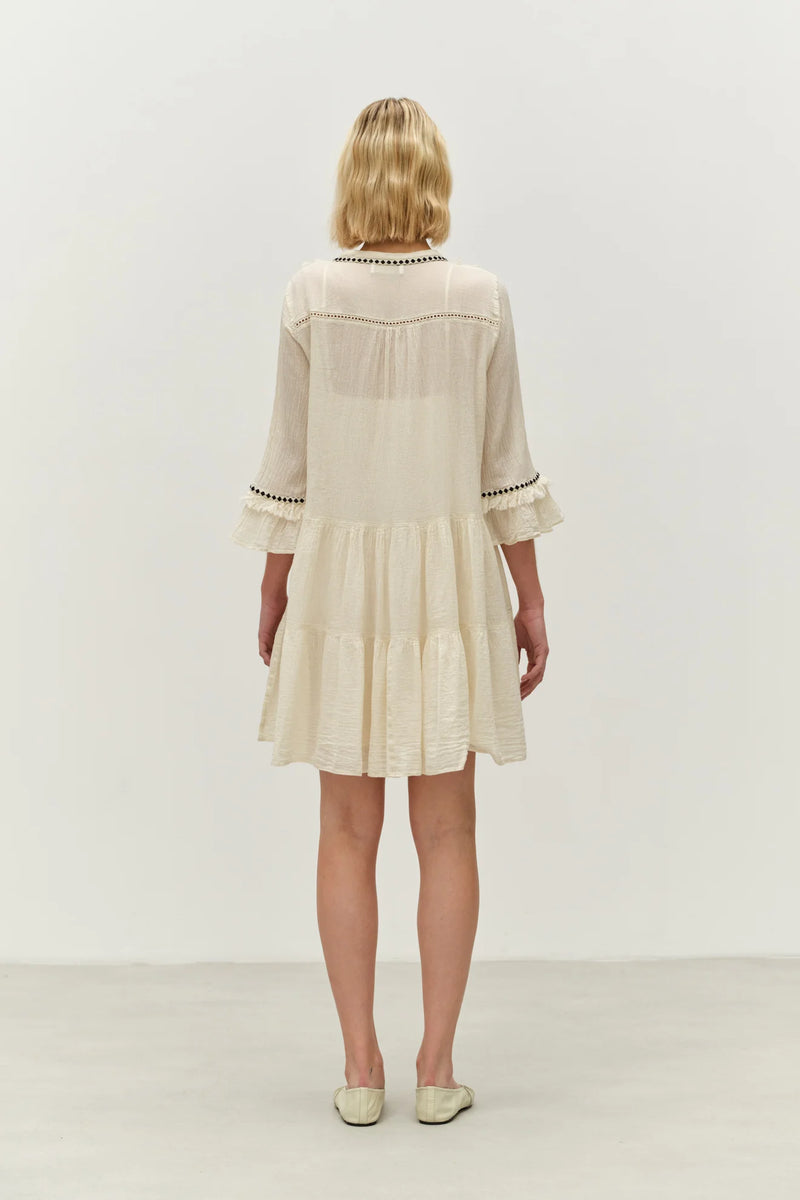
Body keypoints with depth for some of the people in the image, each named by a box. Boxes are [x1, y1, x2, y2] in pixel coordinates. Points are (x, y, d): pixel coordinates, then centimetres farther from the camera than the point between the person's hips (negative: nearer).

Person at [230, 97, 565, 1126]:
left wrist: (274, 588, 10)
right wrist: (529, 598, 7)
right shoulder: (480, 299, -4)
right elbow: (505, 468, -2)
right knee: (446, 830, 9)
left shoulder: (310, 296, -5)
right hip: (452, 576, 0)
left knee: (347, 829, 9)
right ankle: (437, 1070, 15)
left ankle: (360, 1070, 15)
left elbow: (288, 463, -2)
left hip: (339, 577, 0)